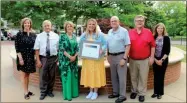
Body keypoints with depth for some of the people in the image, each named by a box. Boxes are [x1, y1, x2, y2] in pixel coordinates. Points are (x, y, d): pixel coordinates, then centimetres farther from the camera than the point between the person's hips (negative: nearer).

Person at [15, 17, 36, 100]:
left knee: (27, 75, 13)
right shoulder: (19, 34, -6)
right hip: (22, 56, -4)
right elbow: (17, 47, -9)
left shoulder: (33, 34, 6)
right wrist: (20, 58, -16)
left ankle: (27, 91, 23)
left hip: (30, 57, 4)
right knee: (23, 75, 5)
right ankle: (25, 92, 12)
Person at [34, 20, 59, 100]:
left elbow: (58, 48, 3)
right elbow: (37, 49, -2)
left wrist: (58, 59, -2)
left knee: (52, 76, 12)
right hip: (43, 58, -1)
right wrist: (38, 60, -8)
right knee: (43, 76, 3)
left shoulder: (56, 36, 3)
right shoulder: (39, 36, 1)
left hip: (53, 58, 1)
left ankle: (50, 91, 29)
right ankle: (43, 92, 19)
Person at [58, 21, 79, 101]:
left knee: (74, 75, 9)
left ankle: (74, 93, 21)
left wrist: (74, 56, -8)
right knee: (67, 76, -1)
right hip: (65, 59, -4)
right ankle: (67, 94, 9)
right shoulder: (62, 36, -2)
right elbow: (61, 48, -10)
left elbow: (77, 48, 8)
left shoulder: (75, 37, 11)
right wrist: (69, 56, -15)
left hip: (74, 59, 4)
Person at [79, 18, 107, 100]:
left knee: (96, 74, 2)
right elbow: (80, 45, 12)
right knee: (88, 74, 8)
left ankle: (95, 92, 16)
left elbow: (105, 44, -5)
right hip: (87, 58, 3)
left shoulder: (100, 35, -1)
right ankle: (91, 91, 23)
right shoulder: (83, 35, 9)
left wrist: (102, 50, -24)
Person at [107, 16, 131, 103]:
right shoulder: (109, 32, 11)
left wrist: (124, 58, -18)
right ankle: (115, 92, 27)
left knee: (121, 76, -1)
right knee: (113, 76, 13)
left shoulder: (124, 31, -9)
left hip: (120, 56, -6)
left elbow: (128, 45, -13)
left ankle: (122, 95, 10)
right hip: (112, 56, 6)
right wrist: (108, 55, 11)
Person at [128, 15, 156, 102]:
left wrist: (152, 57, -3)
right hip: (132, 60, 2)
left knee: (143, 78, 7)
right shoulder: (130, 32, 0)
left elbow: (152, 46, 0)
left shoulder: (148, 32, -3)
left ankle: (142, 93, 20)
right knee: (133, 77, 13)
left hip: (144, 60, -1)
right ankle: (134, 91, 30)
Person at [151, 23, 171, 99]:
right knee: (156, 76, 7)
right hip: (155, 60, 2)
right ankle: (155, 92, 19)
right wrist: (155, 59, -8)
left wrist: (162, 60, -13)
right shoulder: (153, 37, 2)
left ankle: (160, 93, 16)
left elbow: (167, 51, -7)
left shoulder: (166, 38, -3)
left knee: (161, 76, 3)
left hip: (163, 60, -2)